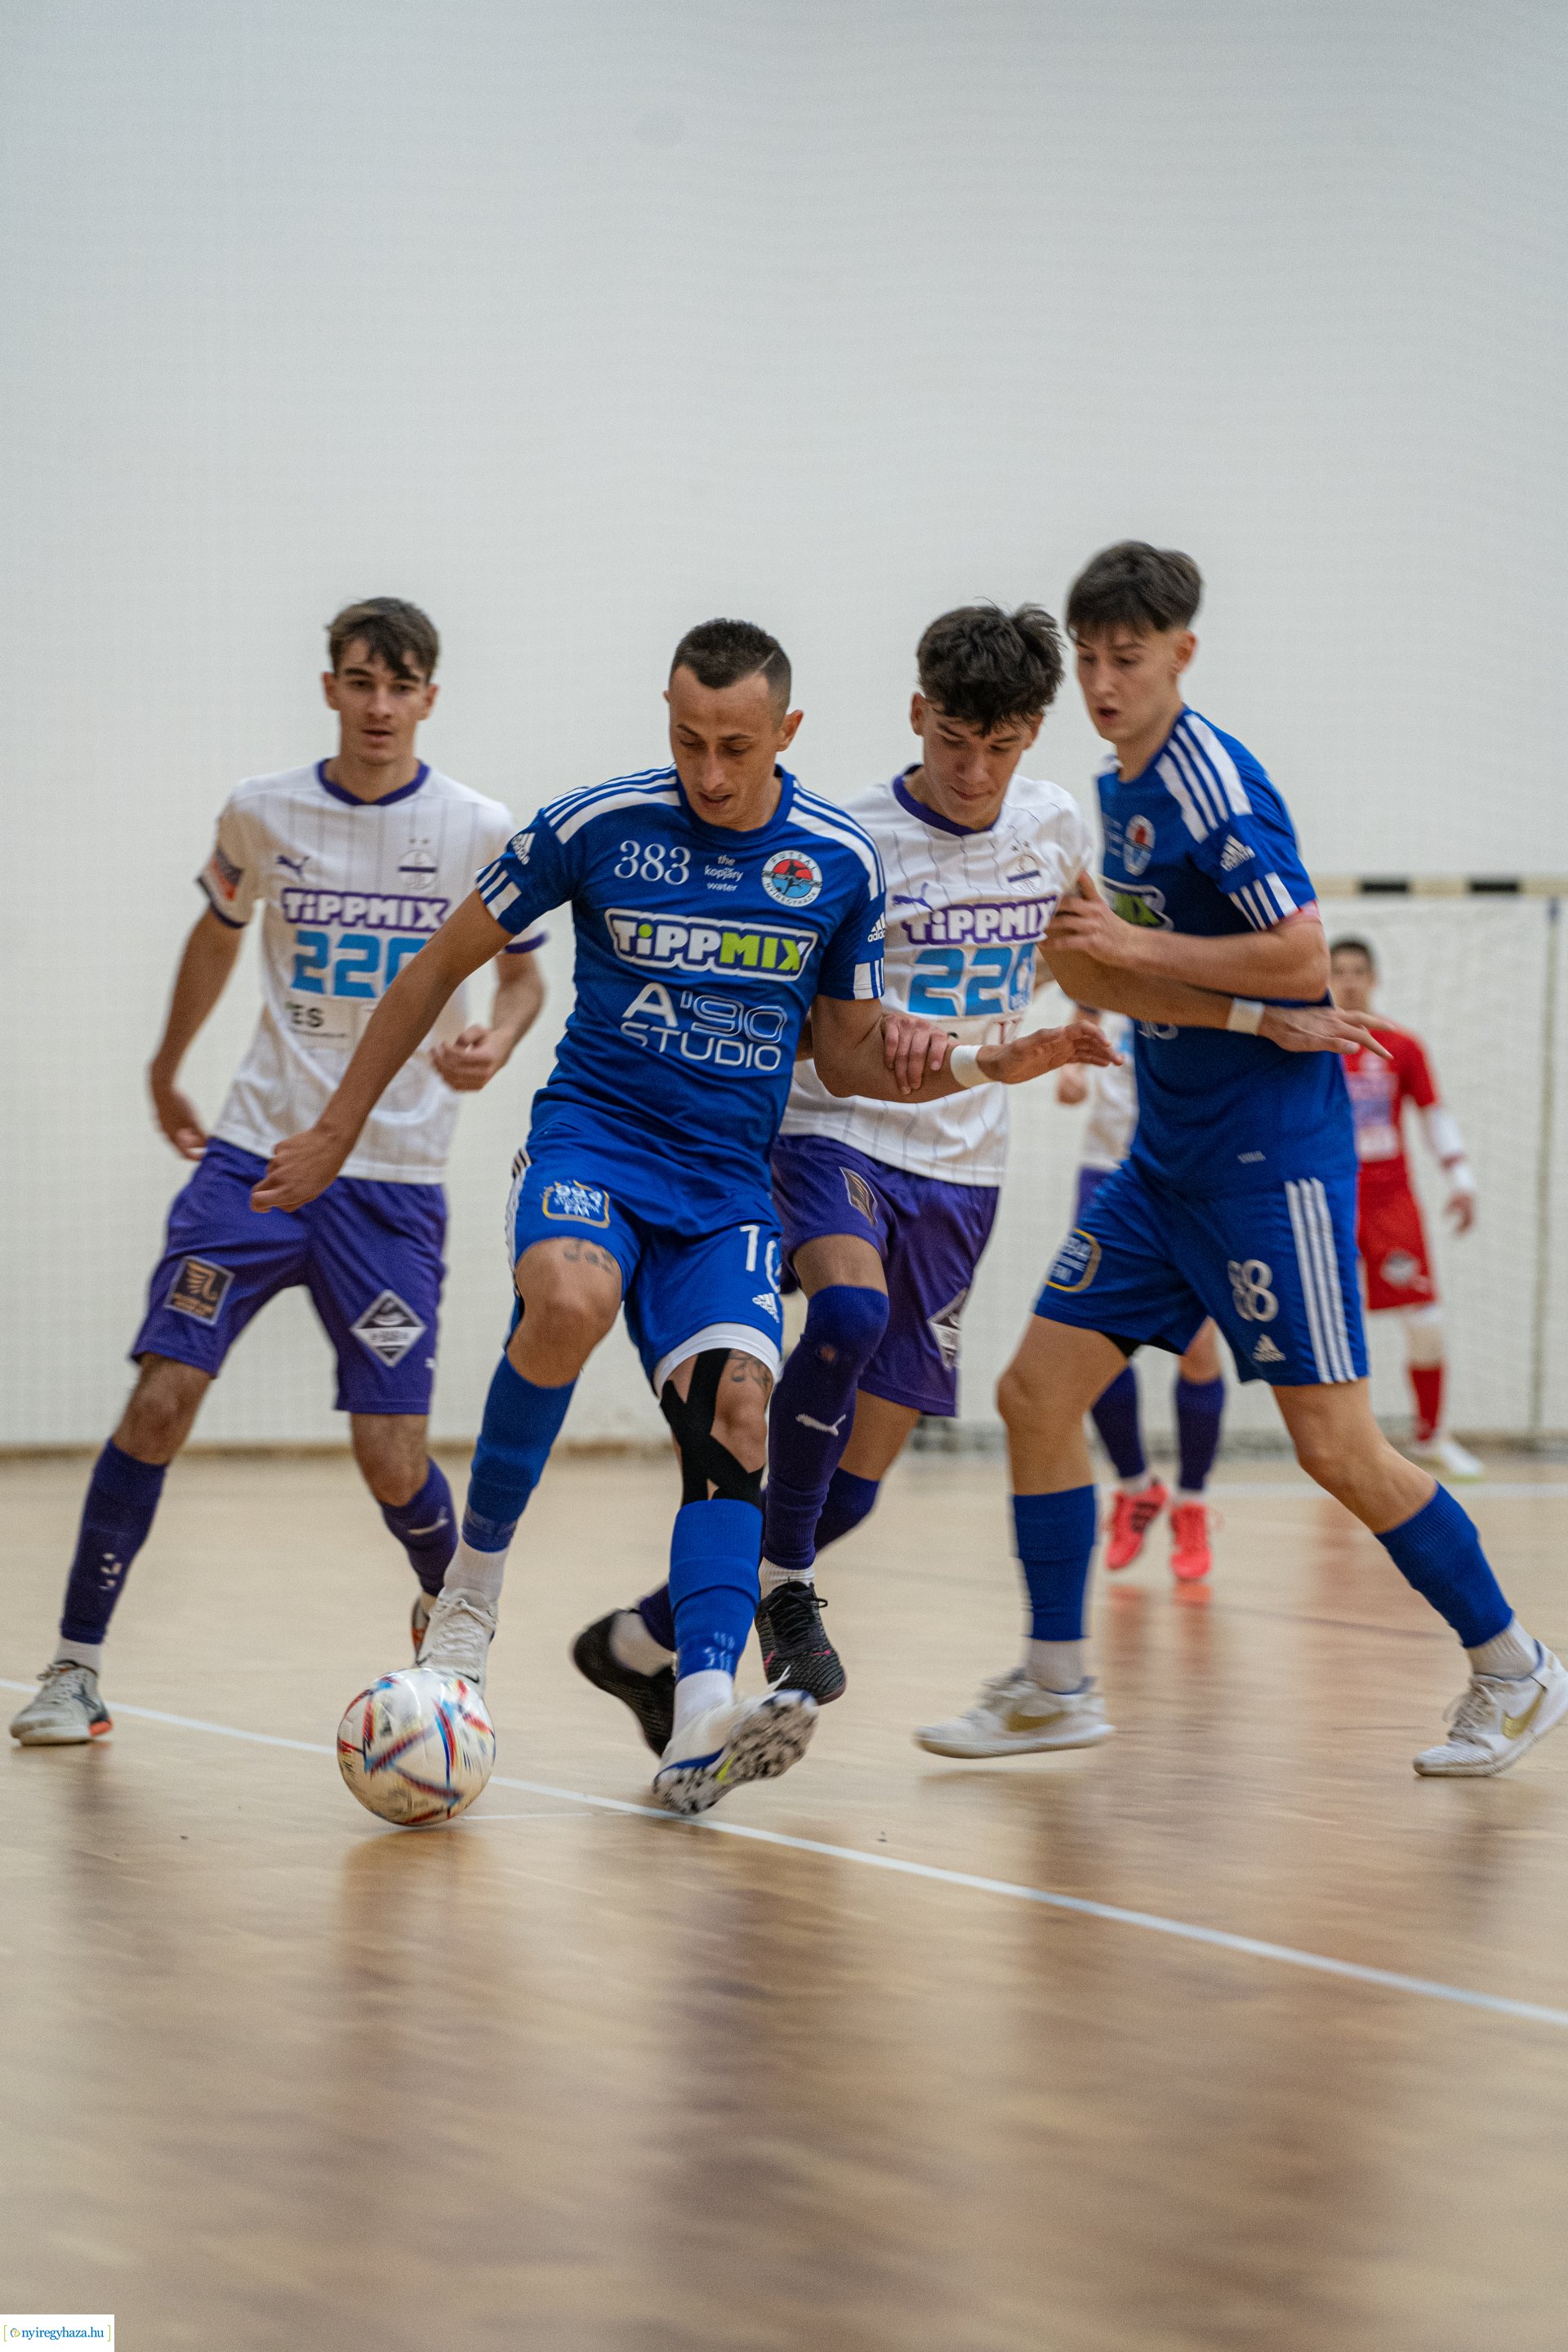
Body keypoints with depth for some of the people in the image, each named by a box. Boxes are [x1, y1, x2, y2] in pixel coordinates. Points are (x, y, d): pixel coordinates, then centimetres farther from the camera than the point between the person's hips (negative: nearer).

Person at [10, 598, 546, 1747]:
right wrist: (167, 1072, 30)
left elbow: (523, 974, 9)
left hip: (395, 1177, -1)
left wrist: (497, 1041, -13)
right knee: (163, 1395, -11)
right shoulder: (263, 814, 1)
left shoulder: (478, 831, -4)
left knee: (392, 1457, -4)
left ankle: (450, 1606, 29)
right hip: (258, 1149, 1)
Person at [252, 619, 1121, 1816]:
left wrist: (989, 1067, -8)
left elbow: (850, 1055, 12)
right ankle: (475, 1576, -16)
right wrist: (338, 1130, 8)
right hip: (592, 1136, -2)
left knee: (735, 1407, -20)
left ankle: (703, 1726, -32)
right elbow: (443, 964, 6)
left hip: (728, 1183, 2)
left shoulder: (842, 862, 1)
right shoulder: (594, 826, -6)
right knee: (572, 1301, -35)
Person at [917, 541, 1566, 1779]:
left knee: (1335, 1443, -6)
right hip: (1166, 1163, 9)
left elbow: (1303, 957, -22)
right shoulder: (1121, 792, 13)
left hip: (1272, 1155, -9)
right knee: (1039, 1390, 2)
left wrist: (1138, 946, -20)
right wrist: (1087, 960, 2)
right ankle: (1055, 1685, 11)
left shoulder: (1215, 783, -15)